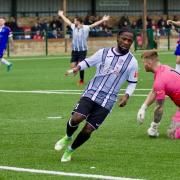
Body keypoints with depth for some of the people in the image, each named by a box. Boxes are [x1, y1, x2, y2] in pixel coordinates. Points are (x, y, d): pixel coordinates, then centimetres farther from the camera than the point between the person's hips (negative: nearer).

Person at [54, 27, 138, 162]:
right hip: (91, 93, 0)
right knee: (76, 118, -21)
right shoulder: (104, 53, 5)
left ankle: (70, 151, 22)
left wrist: (126, 96, -5)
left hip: (107, 101, 0)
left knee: (88, 130, -4)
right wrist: (77, 68, -6)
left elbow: (132, 83, 11)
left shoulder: (132, 62, 3)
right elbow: (88, 62, 14)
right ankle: (68, 138, 13)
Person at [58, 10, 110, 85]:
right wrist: (62, 15, 35)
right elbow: (67, 21, 22)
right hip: (74, 50, 5)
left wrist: (103, 20, -26)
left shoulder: (86, 28, -8)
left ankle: (81, 80, 8)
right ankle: (80, 78, 22)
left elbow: (94, 24, -15)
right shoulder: (73, 27, 7)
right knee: (73, 66, -2)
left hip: (83, 50, -5)